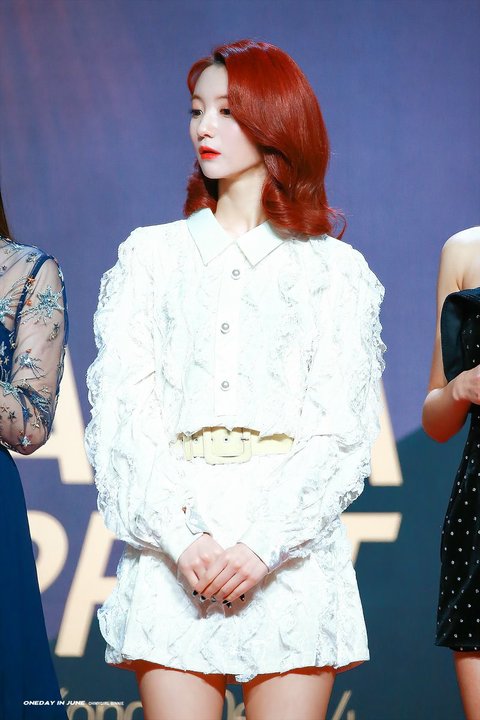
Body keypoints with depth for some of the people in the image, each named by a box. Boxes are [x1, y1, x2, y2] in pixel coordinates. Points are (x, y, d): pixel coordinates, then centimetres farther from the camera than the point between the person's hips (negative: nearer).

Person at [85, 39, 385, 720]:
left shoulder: (335, 269, 10)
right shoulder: (150, 254, 15)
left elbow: (342, 430, 2)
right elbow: (121, 409, 4)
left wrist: (263, 545, -13)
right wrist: (182, 537, -10)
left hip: (292, 550, -1)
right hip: (172, 551, 1)